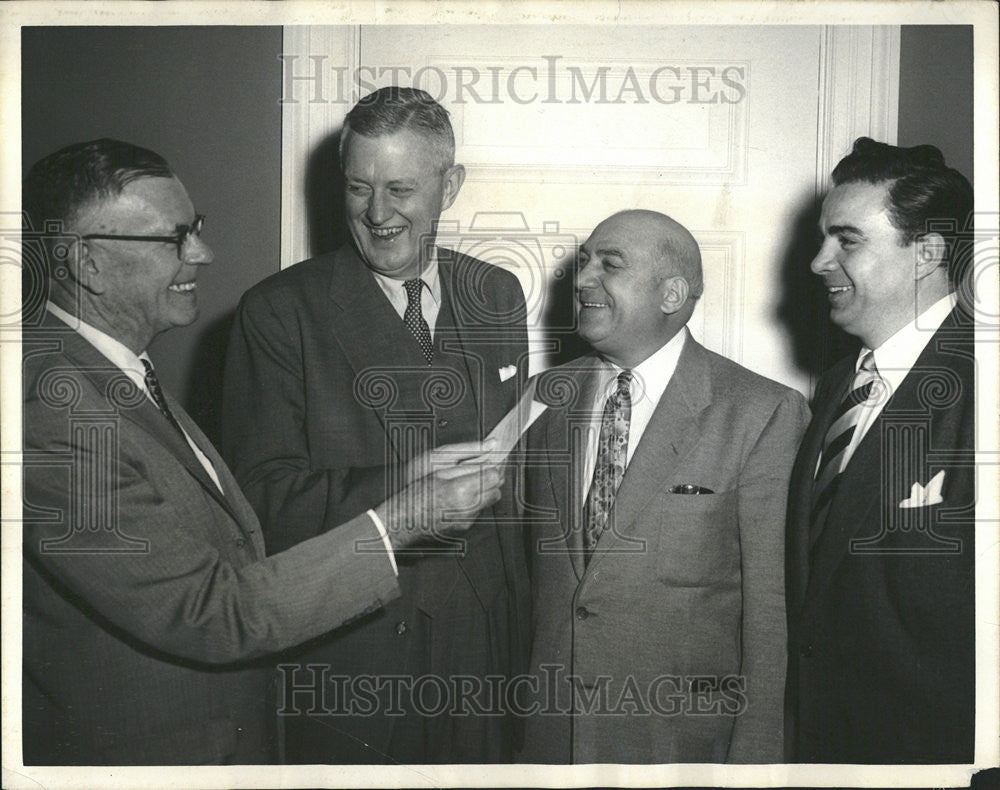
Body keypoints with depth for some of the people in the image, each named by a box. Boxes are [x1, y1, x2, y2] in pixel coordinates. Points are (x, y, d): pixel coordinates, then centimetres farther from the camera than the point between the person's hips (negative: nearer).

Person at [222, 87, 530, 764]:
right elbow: (263, 496, -13)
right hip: (351, 657, -4)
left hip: (487, 647, 4)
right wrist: (400, 485, -29)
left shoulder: (499, 296, 6)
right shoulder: (280, 311, -8)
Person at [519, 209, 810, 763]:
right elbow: (522, 568, 7)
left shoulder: (763, 413, -12)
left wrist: (754, 756, -11)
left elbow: (770, 609, -11)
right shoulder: (545, 398, 3)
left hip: (681, 736, -3)